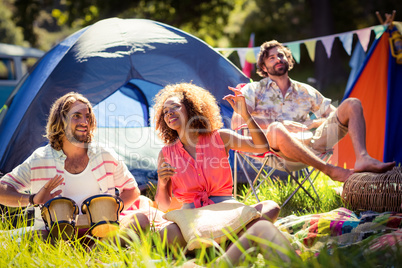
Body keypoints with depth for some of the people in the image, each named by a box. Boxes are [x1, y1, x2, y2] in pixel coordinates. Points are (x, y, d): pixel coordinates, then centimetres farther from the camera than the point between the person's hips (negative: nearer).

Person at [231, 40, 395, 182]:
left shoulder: (305, 91, 28)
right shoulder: (253, 90, 17)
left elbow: (335, 115, 29)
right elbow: (236, 122, 0)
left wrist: (315, 123, 5)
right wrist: (278, 124, -8)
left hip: (312, 143, 5)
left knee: (352, 104, -4)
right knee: (276, 130, -42)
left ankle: (362, 159, -31)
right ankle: (331, 171, -37)